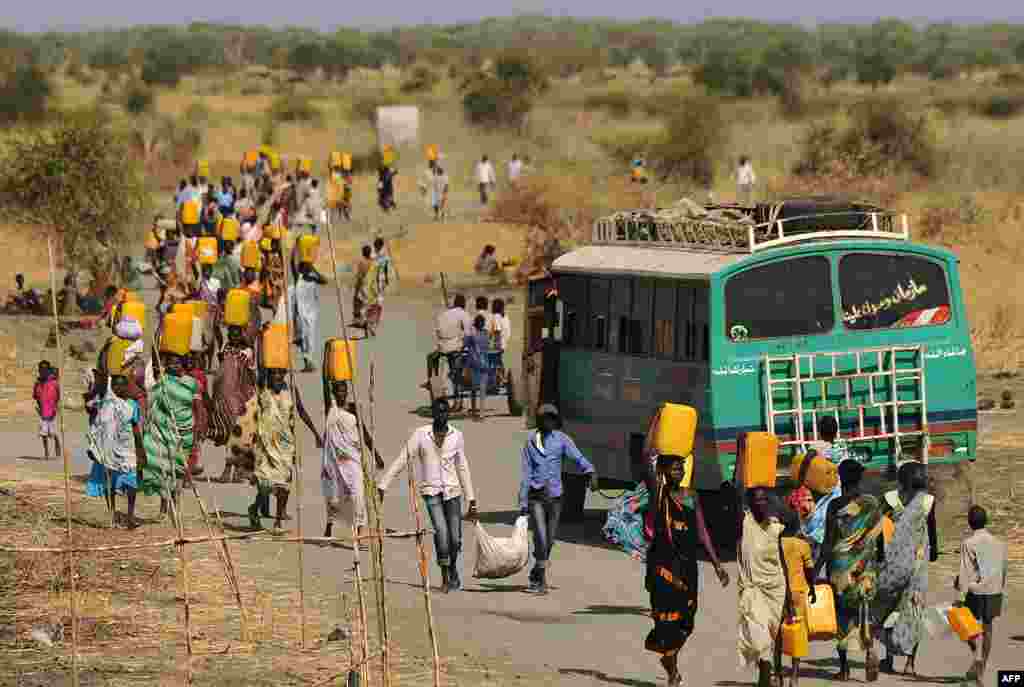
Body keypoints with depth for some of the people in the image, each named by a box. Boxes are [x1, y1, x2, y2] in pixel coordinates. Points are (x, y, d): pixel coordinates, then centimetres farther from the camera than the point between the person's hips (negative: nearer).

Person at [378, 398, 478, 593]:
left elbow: (462, 468, 12)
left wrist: (471, 499, 13)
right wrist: (382, 485, -7)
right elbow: (402, 460, -2)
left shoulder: (456, 436, 5)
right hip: (431, 490, -2)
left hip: (452, 491, 2)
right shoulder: (421, 435, -2)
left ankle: (453, 570, 30)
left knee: (455, 538, 0)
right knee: (440, 530, -22)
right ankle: (445, 576, -10)